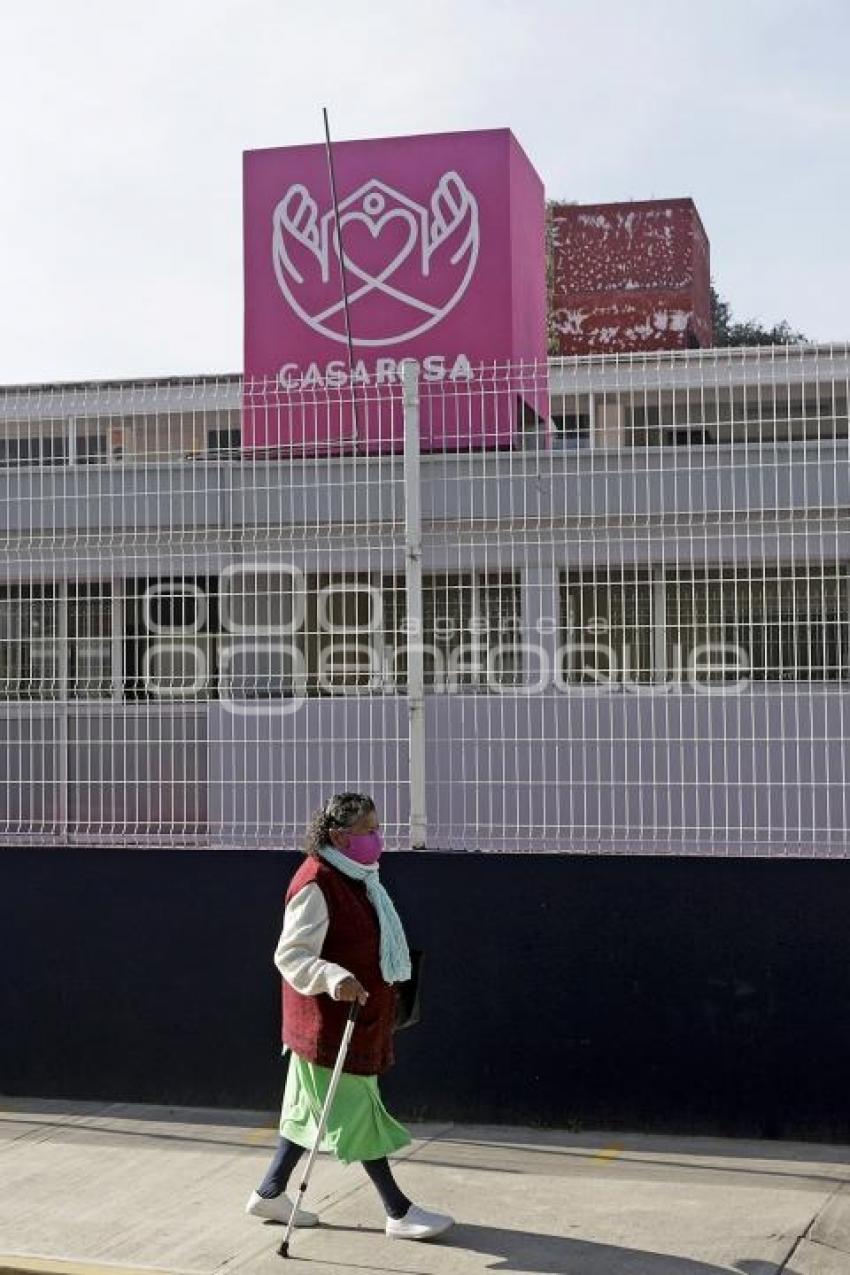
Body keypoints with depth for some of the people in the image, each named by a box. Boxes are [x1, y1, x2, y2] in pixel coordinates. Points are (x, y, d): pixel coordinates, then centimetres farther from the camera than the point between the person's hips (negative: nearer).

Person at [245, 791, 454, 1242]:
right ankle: (399, 1212, 7)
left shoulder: (358, 878, 12)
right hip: (329, 1022, -10)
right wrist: (334, 979, -39)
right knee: (358, 1112, 0)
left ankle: (270, 1193, 27)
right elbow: (292, 955, -23)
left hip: (358, 1018, 10)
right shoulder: (316, 884, -20)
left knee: (312, 1108, 16)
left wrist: (380, 994, 26)